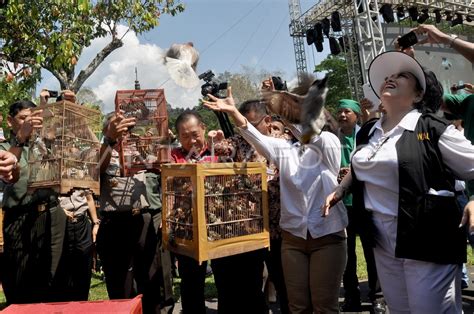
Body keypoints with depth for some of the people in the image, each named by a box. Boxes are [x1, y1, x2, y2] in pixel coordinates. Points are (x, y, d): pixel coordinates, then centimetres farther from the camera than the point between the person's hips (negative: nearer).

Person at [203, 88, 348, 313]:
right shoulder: (285, 150, 6)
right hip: (292, 237, 3)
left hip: (328, 237, -3)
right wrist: (233, 111, -23)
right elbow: (257, 138, -9)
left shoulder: (330, 145, -1)